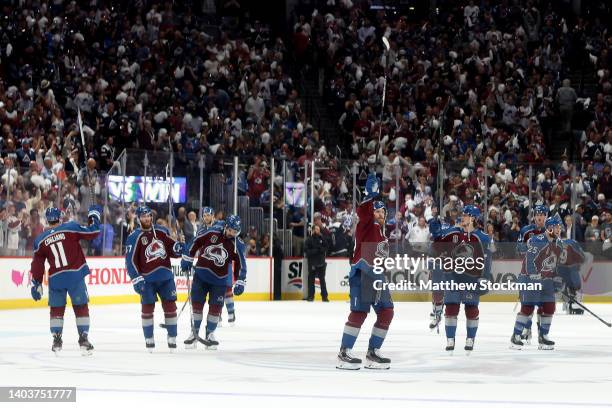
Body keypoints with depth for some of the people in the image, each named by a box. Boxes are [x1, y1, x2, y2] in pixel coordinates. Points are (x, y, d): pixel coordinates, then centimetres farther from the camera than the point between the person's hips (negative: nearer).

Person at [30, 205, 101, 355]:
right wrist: (94, 214, 14)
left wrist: (36, 284, 15)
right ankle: (84, 339, 3)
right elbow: (92, 232, -3)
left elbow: (37, 264, 8)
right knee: (81, 307, 7)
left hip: (55, 279, 2)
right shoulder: (70, 228, -3)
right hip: (75, 275, -2)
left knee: (56, 309, 16)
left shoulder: (40, 240, 6)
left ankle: (57, 340, 12)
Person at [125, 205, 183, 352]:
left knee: (170, 306, 3)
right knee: (147, 308, -1)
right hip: (147, 279, -3)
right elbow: (130, 260, -8)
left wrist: (178, 248, -9)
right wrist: (136, 279, -15)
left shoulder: (162, 231, 8)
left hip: (166, 277, 3)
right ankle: (149, 340, 9)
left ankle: (172, 338, 12)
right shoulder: (134, 237, -4)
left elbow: (171, 249, 15)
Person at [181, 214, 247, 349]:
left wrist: (240, 282, -8)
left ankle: (210, 334, 13)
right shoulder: (211, 233, -10)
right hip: (201, 275, 0)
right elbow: (195, 243, 2)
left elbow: (240, 264, -3)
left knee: (215, 307, -2)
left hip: (219, 280, 0)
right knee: (197, 303, 1)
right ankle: (194, 332, 11)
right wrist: (187, 258, 4)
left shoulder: (237, 245, -8)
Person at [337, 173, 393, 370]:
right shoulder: (366, 224, -2)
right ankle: (344, 353, -14)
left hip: (376, 276, 9)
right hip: (362, 273, -9)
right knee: (359, 312, -15)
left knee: (386, 312, 5)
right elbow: (363, 211, -23)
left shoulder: (382, 233, 23)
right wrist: (370, 195, -35)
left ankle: (373, 353, 11)